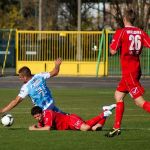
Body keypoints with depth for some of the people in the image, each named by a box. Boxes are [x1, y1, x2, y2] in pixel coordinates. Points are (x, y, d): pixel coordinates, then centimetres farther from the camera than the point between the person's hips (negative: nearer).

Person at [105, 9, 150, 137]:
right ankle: (117, 127, 18)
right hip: (136, 68, 8)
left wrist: (111, 44, 8)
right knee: (118, 96, 17)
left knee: (139, 100, -11)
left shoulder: (121, 32, -10)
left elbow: (113, 51, -9)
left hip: (128, 71, -7)